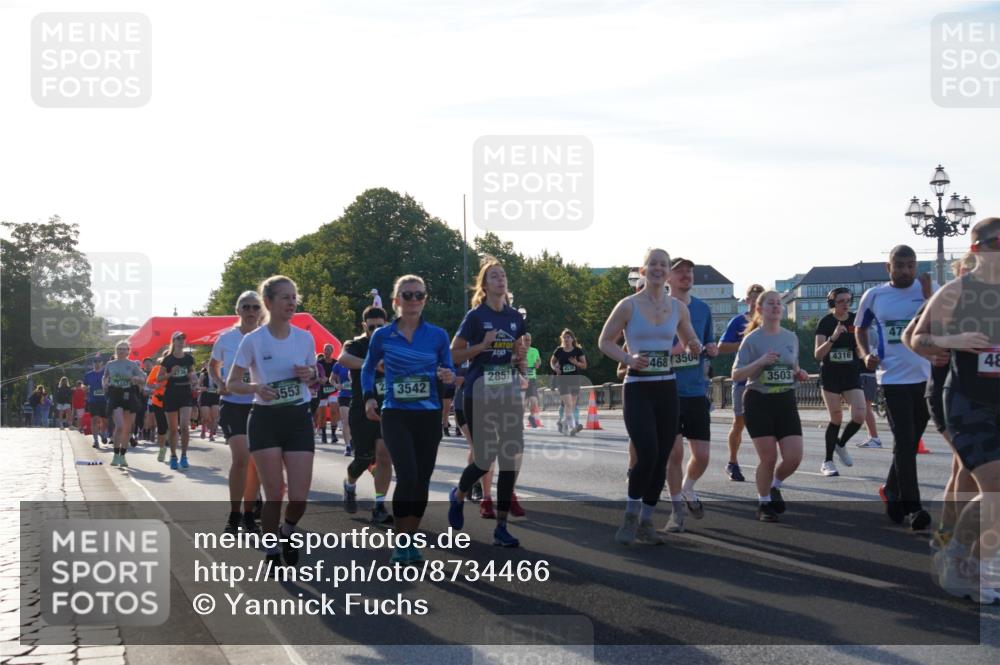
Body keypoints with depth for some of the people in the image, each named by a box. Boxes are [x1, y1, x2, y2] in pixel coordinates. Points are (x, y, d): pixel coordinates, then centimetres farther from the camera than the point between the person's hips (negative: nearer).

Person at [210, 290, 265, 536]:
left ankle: (248, 515, 23)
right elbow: (212, 365, 16)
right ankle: (234, 516, -6)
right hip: (233, 404, -2)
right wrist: (220, 383, -2)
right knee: (241, 457, -18)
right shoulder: (226, 338, -1)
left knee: (256, 462, 8)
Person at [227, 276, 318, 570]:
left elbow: (315, 378, 15)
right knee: (274, 494, -4)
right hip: (265, 419, -2)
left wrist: (310, 375, -8)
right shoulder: (252, 340, -7)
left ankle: (286, 532, 27)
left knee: (299, 497, -5)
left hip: (299, 418, 3)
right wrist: (255, 387, -21)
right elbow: (231, 383, -1)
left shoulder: (305, 338, 3)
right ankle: (272, 552, 16)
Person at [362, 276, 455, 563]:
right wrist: (369, 397, 0)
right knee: (407, 475, -18)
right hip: (396, 415, -2)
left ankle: (411, 541, 20)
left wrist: (449, 376, -14)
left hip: (429, 415, 2)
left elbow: (448, 370, 9)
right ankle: (400, 542, -5)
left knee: (422, 480, 5)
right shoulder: (382, 336, 2)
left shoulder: (437, 335, 3)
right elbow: (368, 369, 15)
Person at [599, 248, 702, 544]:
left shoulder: (678, 308, 7)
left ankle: (646, 522, 18)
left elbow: (690, 343, 20)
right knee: (648, 453, -17)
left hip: (667, 389, 4)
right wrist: (629, 360, -16)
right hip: (637, 389, -4)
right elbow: (605, 342, -1)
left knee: (661, 459, 4)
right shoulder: (628, 305, -4)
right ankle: (631, 516, 2)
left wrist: (695, 348, -3)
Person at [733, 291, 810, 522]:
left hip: (786, 401, 4)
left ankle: (775, 487, 24)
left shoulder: (791, 337, 10)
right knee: (768, 458, -6)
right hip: (759, 401, -4)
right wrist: (760, 362, -21)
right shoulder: (752, 339, -5)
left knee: (794, 457, -6)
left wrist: (800, 374, 0)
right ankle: (764, 503, 15)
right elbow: (736, 374, -8)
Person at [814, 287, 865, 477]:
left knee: (859, 416, -10)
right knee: (836, 417, -3)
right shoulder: (826, 322, -6)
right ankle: (827, 462, 11)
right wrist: (833, 338, -27)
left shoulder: (856, 320, 2)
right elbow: (818, 354, -13)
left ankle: (841, 444, 19)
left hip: (852, 375, 3)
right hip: (830, 375, -3)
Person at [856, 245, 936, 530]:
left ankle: (892, 490, 34)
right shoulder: (874, 296, 2)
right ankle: (912, 507, -11)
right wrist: (866, 354, -1)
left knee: (909, 442, 14)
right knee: (905, 443, -10)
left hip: (926, 377, 2)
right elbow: (860, 328, 16)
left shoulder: (929, 290, 1)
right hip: (894, 378, -2)